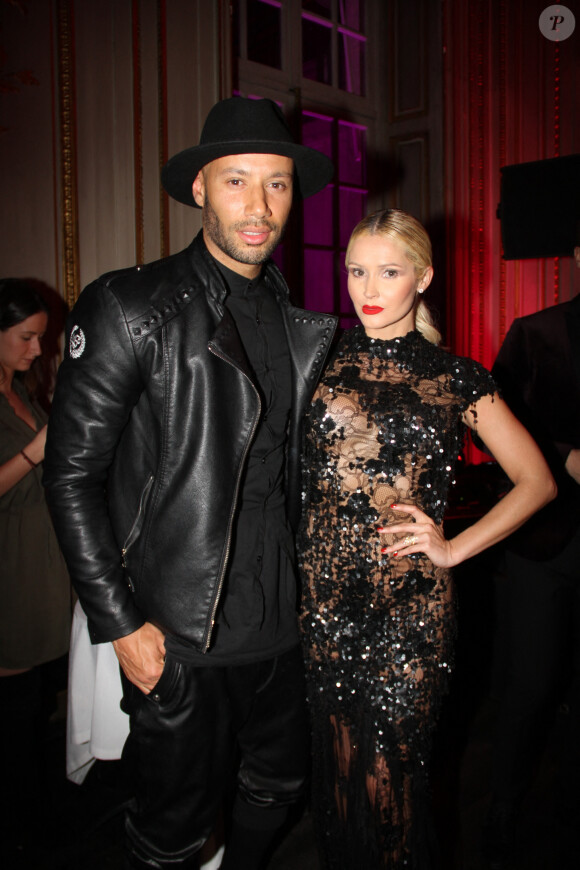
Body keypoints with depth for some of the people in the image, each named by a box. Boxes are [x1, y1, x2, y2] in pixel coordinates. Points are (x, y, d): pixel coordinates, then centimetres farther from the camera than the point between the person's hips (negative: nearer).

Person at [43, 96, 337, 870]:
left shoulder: (300, 322, 6)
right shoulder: (131, 309, -12)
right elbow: (72, 473, -12)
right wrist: (119, 624, -14)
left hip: (281, 625, 6)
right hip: (179, 638, -5)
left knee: (278, 789, 25)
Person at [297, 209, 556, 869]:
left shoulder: (456, 379, 2)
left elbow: (536, 480, 7)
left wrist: (454, 549, -1)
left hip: (409, 604, -1)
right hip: (324, 593, 2)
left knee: (389, 784, 5)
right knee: (335, 771, 12)